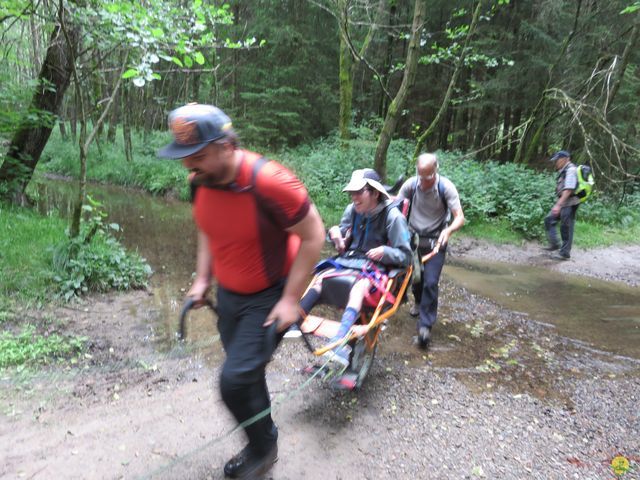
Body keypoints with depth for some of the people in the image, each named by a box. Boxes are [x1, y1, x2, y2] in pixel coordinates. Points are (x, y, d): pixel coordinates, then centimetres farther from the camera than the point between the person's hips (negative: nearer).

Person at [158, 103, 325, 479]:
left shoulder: (269, 182, -28)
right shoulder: (201, 182, -7)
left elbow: (314, 236, -20)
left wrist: (290, 299, -20)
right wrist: (203, 278, 6)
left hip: (269, 298, -6)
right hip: (228, 294, 7)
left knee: (236, 382, -10)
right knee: (246, 376, 19)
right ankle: (261, 445, 45)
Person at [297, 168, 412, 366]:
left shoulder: (393, 216, -9)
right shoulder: (352, 210, 4)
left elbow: (405, 256, -6)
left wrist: (385, 251, -26)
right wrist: (335, 234, -7)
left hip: (374, 266, -5)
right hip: (347, 260, 5)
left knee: (359, 288, -38)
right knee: (319, 279, -23)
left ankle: (340, 341, -54)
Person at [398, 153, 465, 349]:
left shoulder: (446, 187, -18)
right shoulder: (410, 184, -12)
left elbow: (460, 217, -21)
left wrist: (448, 230, -41)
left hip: (435, 240, -3)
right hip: (413, 237, 3)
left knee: (430, 282, -11)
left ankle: (425, 325, -1)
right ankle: (419, 302, 49)